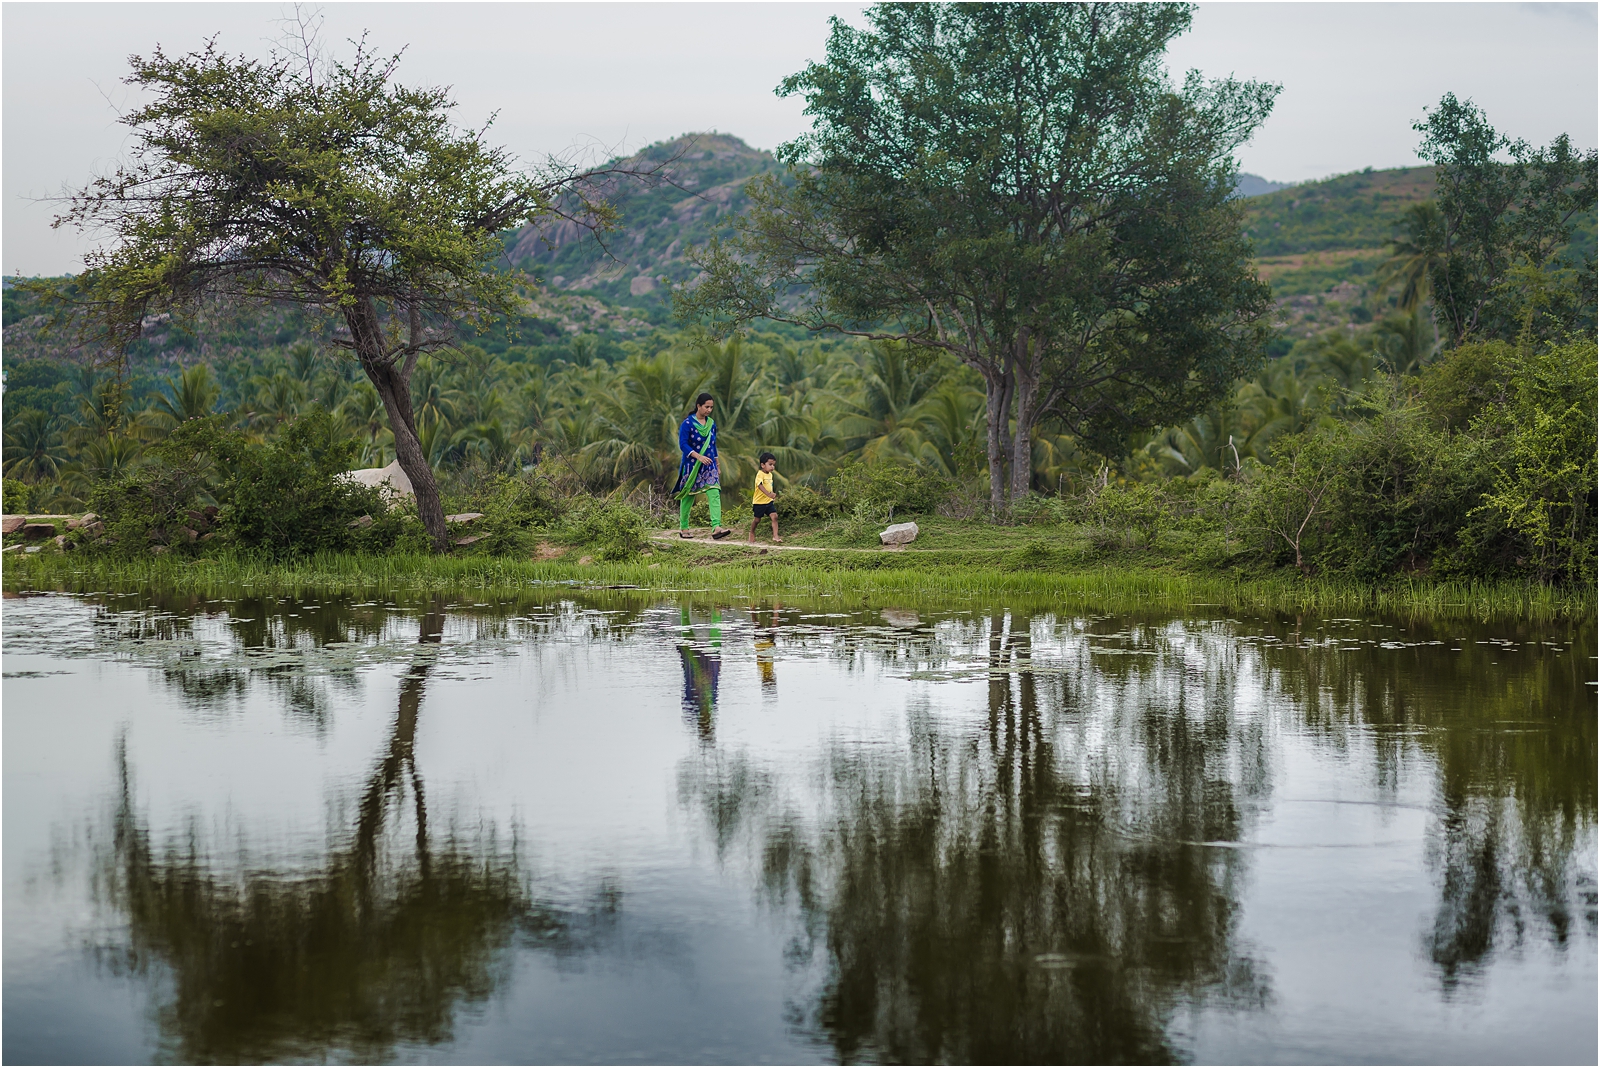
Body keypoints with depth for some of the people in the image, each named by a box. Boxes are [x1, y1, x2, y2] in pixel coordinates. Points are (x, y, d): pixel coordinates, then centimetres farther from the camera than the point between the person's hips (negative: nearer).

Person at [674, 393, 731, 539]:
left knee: (714, 494, -13)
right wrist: (698, 456, -27)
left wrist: (716, 464, 20)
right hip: (691, 465, -4)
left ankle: (716, 527, -25)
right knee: (688, 496, 6)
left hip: (708, 465, 4)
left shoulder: (711, 423, 8)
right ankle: (683, 528, 21)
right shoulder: (688, 423, -10)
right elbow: (682, 444, -16)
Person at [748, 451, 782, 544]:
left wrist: (773, 496, 26)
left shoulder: (770, 474, 7)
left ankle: (775, 536, -13)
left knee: (774, 516, -10)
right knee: (757, 519, 9)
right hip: (759, 502, -6)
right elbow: (760, 485, -36)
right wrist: (769, 494, -49)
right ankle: (752, 533, 34)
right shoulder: (760, 474, -19)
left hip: (769, 501, 6)